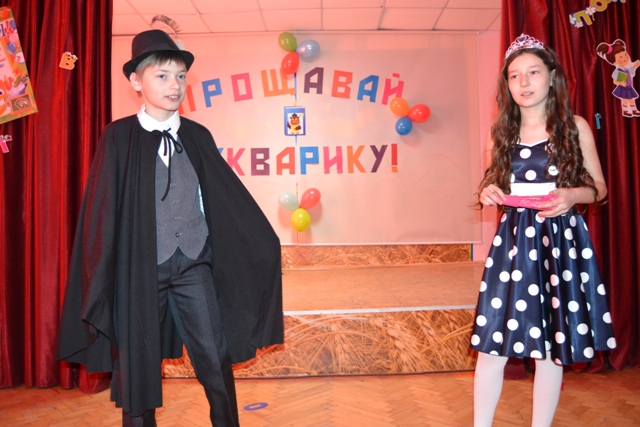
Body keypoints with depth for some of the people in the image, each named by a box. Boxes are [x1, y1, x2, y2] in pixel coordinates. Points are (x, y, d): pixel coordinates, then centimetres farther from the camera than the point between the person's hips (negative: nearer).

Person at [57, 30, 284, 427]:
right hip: (140, 267, -2)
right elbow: (103, 210, -2)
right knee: (137, 363, 10)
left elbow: (227, 198, 7)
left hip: (194, 264, 2)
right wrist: (101, 280, -5)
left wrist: (262, 246, 6)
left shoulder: (198, 136, 5)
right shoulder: (119, 137, -2)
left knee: (216, 360, 5)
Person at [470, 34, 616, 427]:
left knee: (553, 344, 7)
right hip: (514, 239, 2)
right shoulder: (501, 134, 7)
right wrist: (489, 194, -8)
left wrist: (572, 196, -16)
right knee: (494, 342, 0)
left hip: (561, 240, -1)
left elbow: (599, 188, 5)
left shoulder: (575, 127, 2)